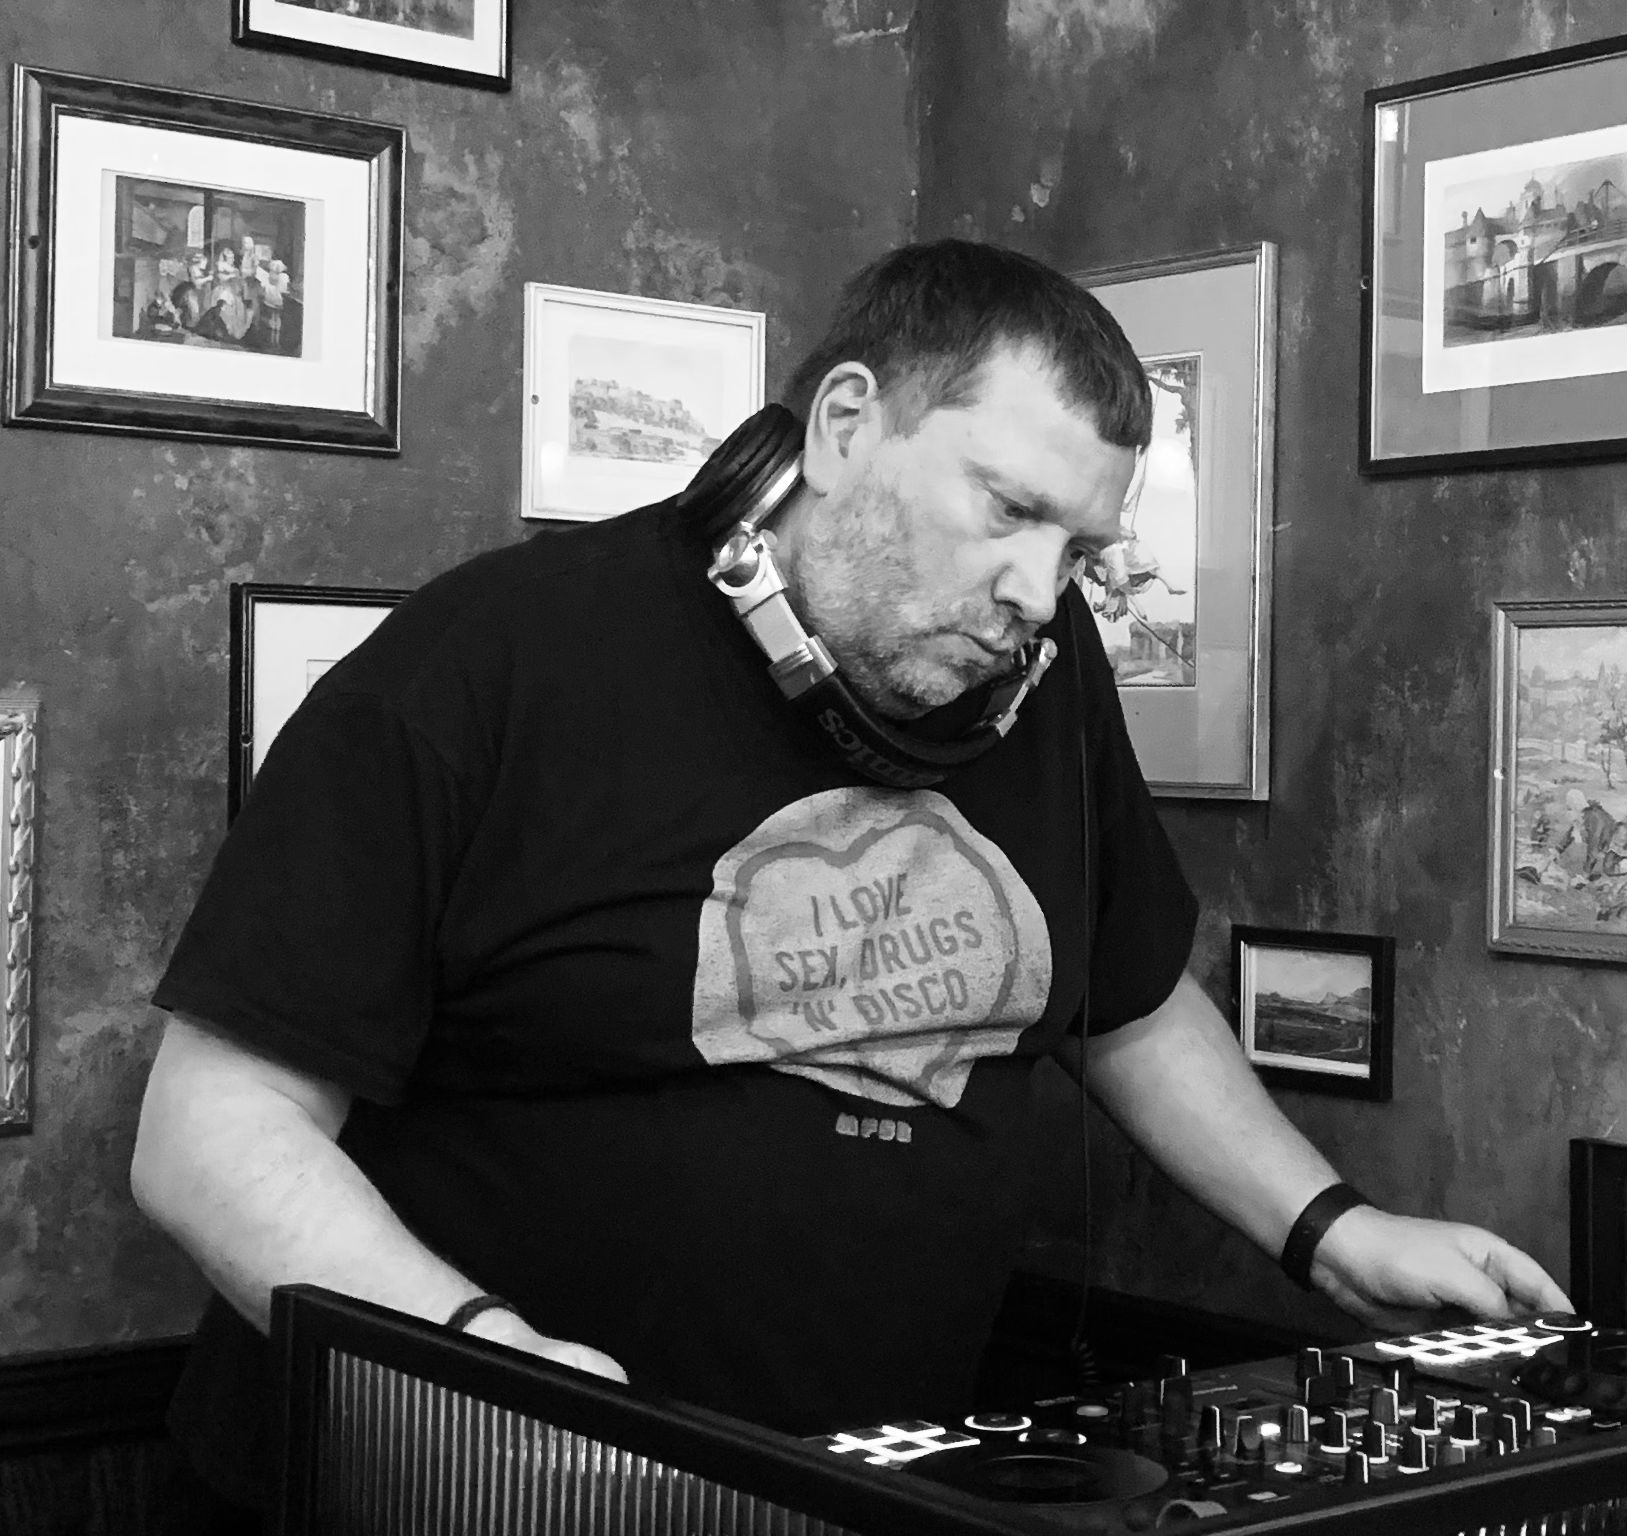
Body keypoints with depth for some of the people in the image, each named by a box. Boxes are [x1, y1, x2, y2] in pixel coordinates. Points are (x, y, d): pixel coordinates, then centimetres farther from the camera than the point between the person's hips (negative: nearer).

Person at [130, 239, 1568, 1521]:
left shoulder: (1041, 668, 6)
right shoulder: (491, 664, -13)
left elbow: (1139, 1003, 21)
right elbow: (215, 1132, -14)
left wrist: (1329, 1231, 10)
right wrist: (479, 1353, -28)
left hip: (889, 1483, 5)